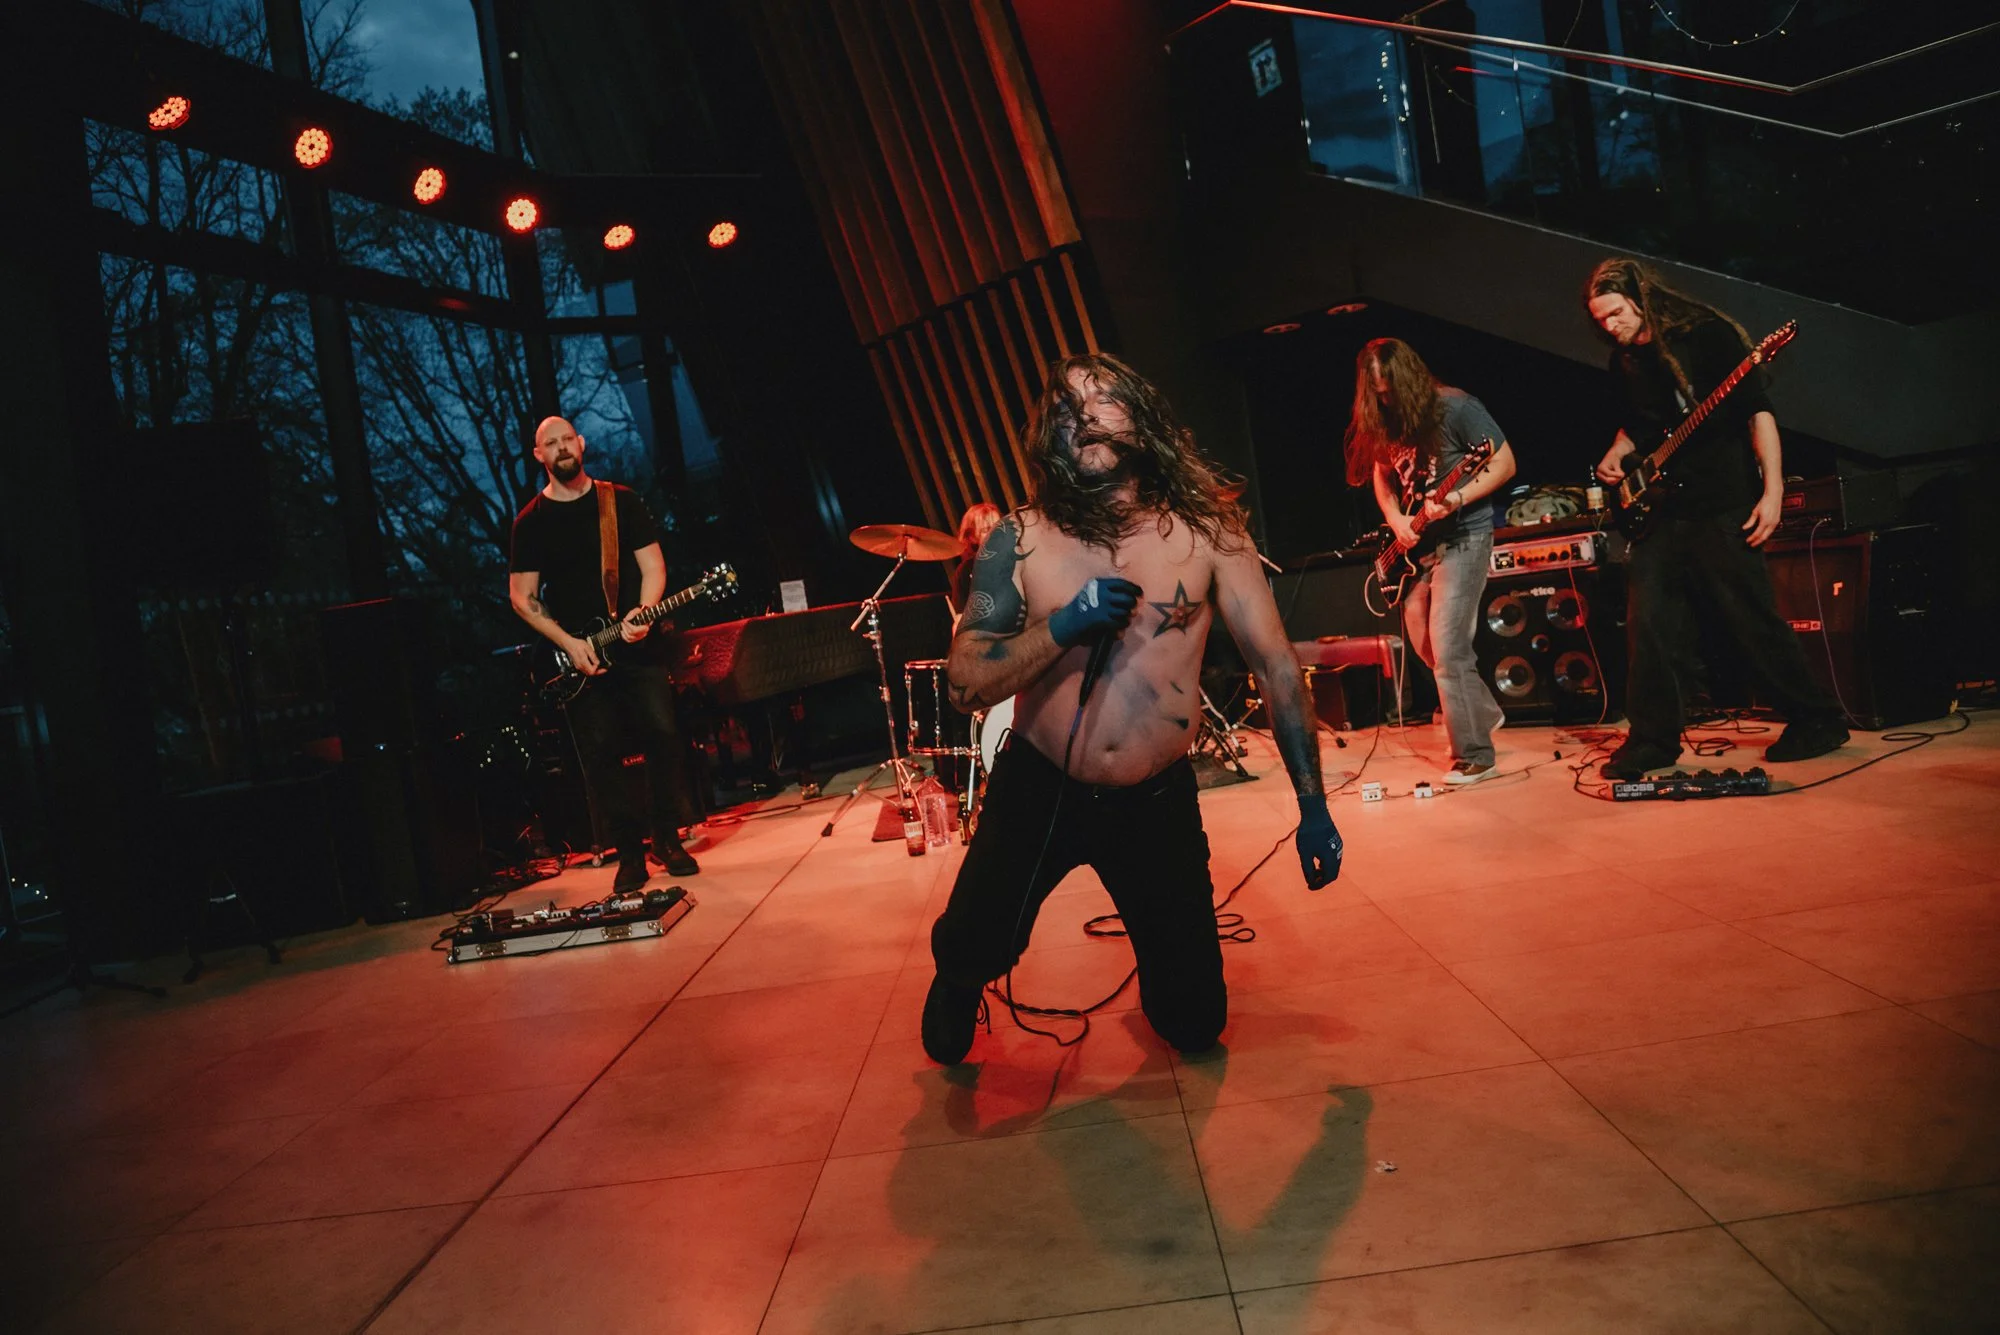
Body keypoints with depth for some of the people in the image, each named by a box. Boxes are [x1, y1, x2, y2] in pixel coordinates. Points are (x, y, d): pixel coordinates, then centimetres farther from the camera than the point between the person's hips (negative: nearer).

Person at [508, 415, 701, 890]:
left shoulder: (621, 501, 7)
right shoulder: (531, 521, 4)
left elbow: (653, 565, 5)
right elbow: (522, 597, 2)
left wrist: (643, 612, -14)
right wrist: (568, 643, -9)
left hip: (638, 646, 1)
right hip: (579, 658, 0)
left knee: (663, 735, -4)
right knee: (601, 754, -2)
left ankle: (668, 838, 10)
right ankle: (630, 850, 9)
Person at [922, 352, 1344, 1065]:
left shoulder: (1207, 530, -7)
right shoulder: (1019, 541, -8)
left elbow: (1276, 663, -5)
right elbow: (966, 684, -11)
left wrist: (1312, 804, -5)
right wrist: (1064, 627, -25)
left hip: (1159, 800, 1)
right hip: (1038, 792, 0)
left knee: (1196, 1023, 10)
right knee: (971, 950, 12)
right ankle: (957, 988, 50)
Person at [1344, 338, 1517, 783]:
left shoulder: (1455, 407, -16)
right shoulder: (1383, 421, 2)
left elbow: (1505, 464, -12)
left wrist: (1457, 500, -26)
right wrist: (1395, 519, -1)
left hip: (1462, 537, -7)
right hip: (1417, 542, 7)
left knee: (1447, 648, -13)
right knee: (1423, 643, 14)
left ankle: (1475, 755, -4)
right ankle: (1483, 712, 37)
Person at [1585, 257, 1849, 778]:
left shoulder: (1707, 334, -6)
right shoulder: (1624, 362, 12)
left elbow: (1758, 411, -9)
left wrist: (1772, 491, -17)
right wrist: (1616, 455, 6)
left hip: (1723, 506, -6)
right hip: (1660, 510, 6)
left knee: (1753, 618, -3)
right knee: (1650, 622, -1)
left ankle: (1818, 720, 13)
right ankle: (1652, 739, 7)